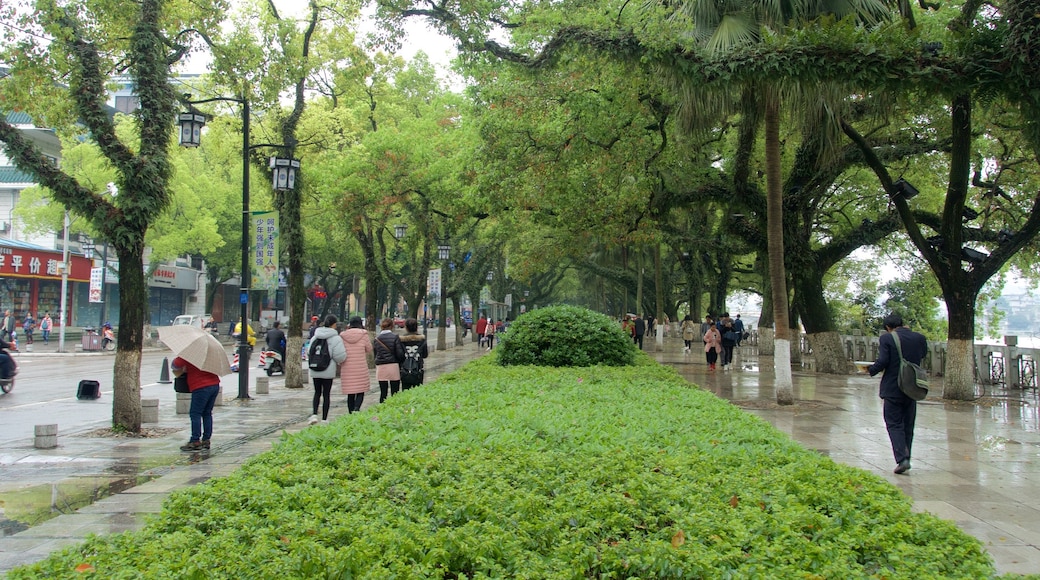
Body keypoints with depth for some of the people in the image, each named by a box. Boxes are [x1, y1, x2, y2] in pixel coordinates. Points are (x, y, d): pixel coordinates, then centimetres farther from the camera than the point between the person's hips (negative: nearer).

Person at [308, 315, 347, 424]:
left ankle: (314, 414, -2)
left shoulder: (315, 337, 4)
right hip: (328, 370, -4)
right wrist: (338, 363, 7)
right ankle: (324, 419, 10)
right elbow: (341, 356, -14)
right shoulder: (335, 338, -10)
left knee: (317, 392, 15)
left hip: (315, 370, 4)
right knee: (326, 394, 6)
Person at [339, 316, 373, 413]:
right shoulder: (363, 334, -5)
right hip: (361, 369, -2)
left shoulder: (343, 336, 1)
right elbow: (369, 350, 6)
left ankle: (351, 413, 12)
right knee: (360, 392, 4)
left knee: (350, 394, 10)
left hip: (347, 369, 2)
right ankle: (356, 408, -19)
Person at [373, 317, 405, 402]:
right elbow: (400, 354, -8)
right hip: (393, 366, -3)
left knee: (383, 393, 7)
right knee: (394, 393, 3)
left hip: (380, 367, 3)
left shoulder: (376, 339, 4)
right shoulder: (395, 337, -6)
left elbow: (375, 354, 9)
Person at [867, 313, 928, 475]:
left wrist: (871, 370, 2)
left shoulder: (886, 338, -11)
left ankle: (902, 459, -12)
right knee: (908, 425, 15)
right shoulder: (919, 338, 2)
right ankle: (905, 458, 19)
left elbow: (882, 361, -17)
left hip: (892, 389, -4)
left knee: (894, 425, 1)